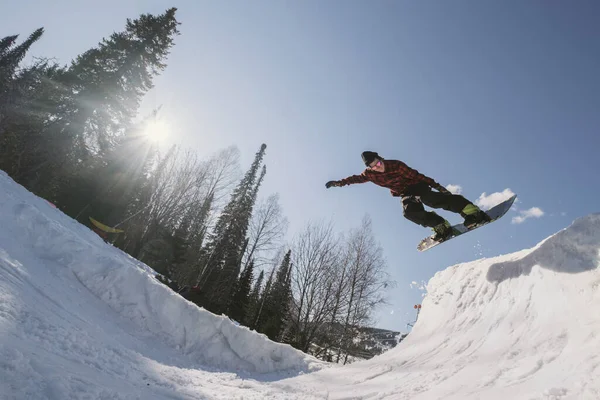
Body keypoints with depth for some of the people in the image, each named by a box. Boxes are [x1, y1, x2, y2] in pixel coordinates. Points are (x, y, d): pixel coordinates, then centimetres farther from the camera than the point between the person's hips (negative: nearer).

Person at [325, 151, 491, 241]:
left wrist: (436, 185, -15)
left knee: (437, 200, -30)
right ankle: (442, 227, -18)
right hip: (406, 194, 3)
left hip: (419, 187, -3)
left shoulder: (395, 165, -19)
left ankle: (472, 213, -30)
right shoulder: (370, 174, -8)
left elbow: (416, 175, -15)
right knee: (411, 212, -28)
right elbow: (356, 178, 9)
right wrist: (338, 183, 9)